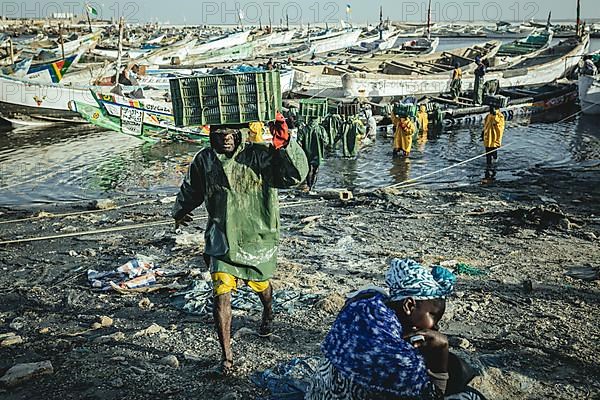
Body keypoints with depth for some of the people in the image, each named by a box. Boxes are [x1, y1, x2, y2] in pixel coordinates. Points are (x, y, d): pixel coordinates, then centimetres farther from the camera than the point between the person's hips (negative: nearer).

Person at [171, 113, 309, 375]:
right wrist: (179, 212, 29)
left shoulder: (260, 155, -15)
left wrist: (285, 145, -42)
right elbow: (190, 191, 16)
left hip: (258, 238, -1)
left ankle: (268, 313, 59)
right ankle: (226, 356, 5)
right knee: (221, 295, -10)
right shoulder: (204, 161, -3)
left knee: (261, 286, 23)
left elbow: (296, 174, -28)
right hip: (222, 241, 1)